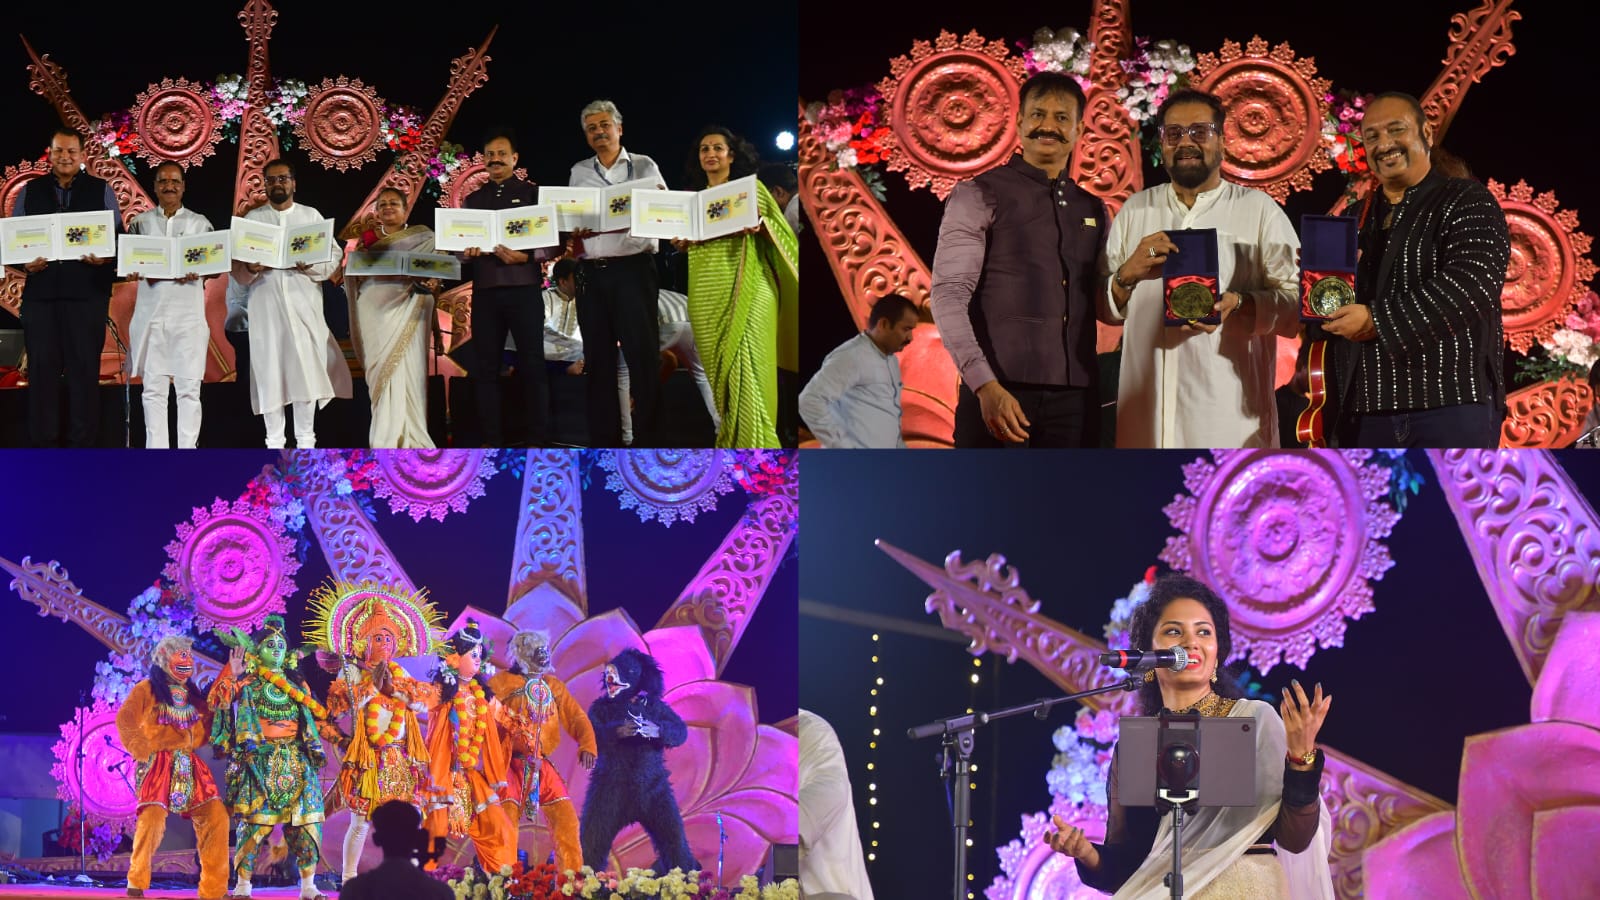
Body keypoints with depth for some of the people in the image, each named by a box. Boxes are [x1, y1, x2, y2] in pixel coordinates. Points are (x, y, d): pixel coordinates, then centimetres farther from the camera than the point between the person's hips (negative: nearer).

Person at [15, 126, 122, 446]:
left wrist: (106, 258, -14)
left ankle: (83, 443, 4)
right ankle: (43, 442, 6)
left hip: (87, 291, -1)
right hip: (40, 291, 1)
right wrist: (24, 262, -8)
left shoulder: (101, 191, 9)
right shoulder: (30, 191, 13)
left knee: (85, 367, -1)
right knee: (42, 367, 1)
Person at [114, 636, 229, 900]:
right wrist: (142, 752, -13)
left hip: (189, 767, 5)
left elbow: (206, 728, 11)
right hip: (157, 766, -5)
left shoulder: (192, 694, 20)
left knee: (216, 817, -6)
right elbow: (125, 722, -6)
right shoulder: (146, 689, 3)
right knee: (153, 817, -21)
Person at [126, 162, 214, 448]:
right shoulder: (140, 223, 12)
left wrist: (197, 272, -14)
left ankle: (188, 450, -1)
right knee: (153, 387, 1)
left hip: (188, 314, -1)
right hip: (151, 313, 1)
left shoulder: (200, 223, 10)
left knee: (188, 387, -4)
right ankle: (156, 449, 6)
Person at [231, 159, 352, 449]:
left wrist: (310, 265, -14)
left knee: (306, 369, -3)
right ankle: (275, 442, 5)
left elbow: (332, 261, 5)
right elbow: (236, 269, 6)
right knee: (269, 372, -1)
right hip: (265, 307, 0)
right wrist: (250, 269, -16)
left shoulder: (312, 216, 10)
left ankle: (306, 440, 5)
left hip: (303, 305, 0)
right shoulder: (251, 219, 9)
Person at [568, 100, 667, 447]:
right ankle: (604, 441, 11)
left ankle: (647, 439, -4)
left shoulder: (644, 167, 7)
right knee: (598, 357, 6)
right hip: (591, 273, 4)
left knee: (642, 354, -7)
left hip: (633, 267, -3)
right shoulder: (579, 173, 15)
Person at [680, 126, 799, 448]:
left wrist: (757, 226, -17)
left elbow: (778, 228, 3)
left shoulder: (751, 186, 7)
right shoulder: (693, 196, 17)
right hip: (707, 290, 4)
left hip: (745, 286, -4)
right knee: (717, 362, 3)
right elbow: (686, 241, 16)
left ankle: (753, 441, -13)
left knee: (745, 361, -12)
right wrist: (680, 237, -5)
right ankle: (728, 438, 10)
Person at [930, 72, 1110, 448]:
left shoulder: (1093, 210, 17)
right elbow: (948, 295, -8)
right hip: (1000, 392, -4)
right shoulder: (979, 196, 1)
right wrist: (985, 385, -18)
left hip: (1075, 398, 5)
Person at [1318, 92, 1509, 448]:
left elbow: (1470, 288, -16)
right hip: (1365, 414, 6)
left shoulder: (1468, 203, 0)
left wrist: (1377, 321, -18)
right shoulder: (1359, 220, 20)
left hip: (1452, 406, -6)